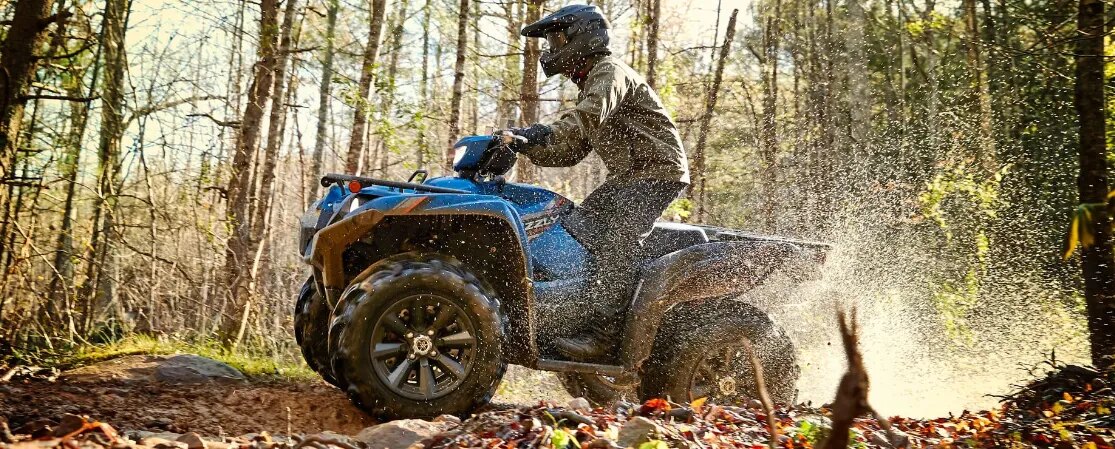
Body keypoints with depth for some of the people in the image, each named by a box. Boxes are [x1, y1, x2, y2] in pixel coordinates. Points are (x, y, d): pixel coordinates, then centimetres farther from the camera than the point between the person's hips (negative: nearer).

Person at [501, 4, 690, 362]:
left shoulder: (610, 71, -7)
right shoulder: (590, 85, 24)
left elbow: (590, 116, -30)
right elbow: (570, 151, 19)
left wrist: (542, 133, -41)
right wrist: (526, 146, 6)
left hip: (657, 171, -10)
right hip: (629, 176, 10)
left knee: (617, 242, -23)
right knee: (571, 232, 1)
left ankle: (604, 335, -27)